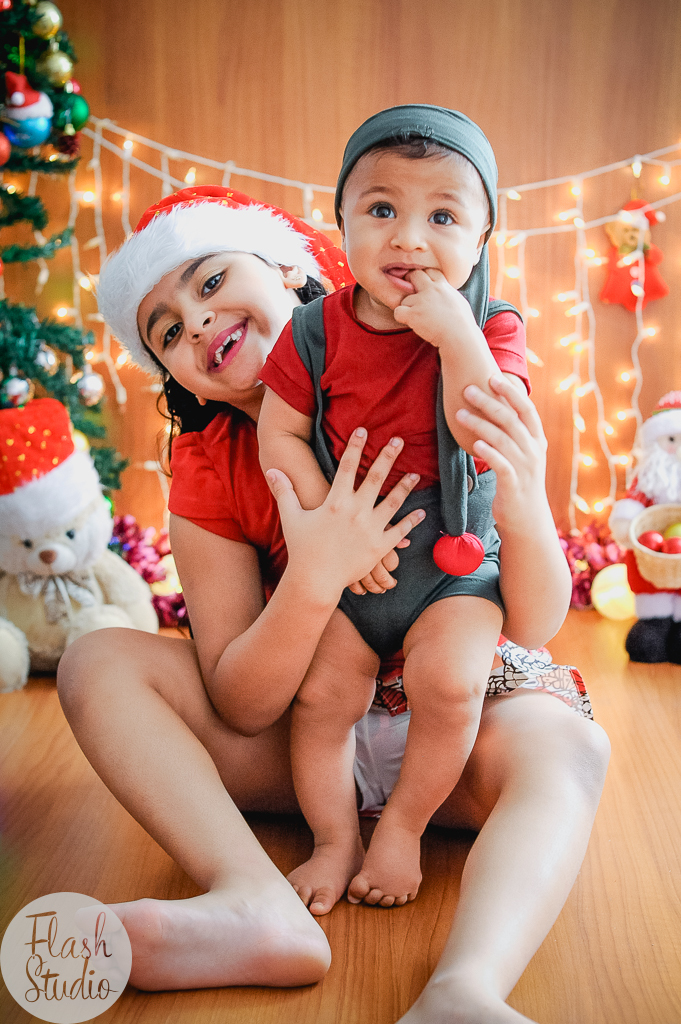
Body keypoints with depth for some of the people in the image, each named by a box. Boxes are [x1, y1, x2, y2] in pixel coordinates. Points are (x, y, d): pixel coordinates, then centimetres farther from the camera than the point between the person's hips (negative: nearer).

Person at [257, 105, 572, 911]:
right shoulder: (315, 331, -6)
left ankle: (404, 826, 7)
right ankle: (336, 839, 17)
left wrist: (458, 338, -32)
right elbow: (279, 433, -5)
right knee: (322, 689, -5)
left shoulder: (483, 333, -9)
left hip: (456, 553, -2)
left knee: (449, 678, -19)